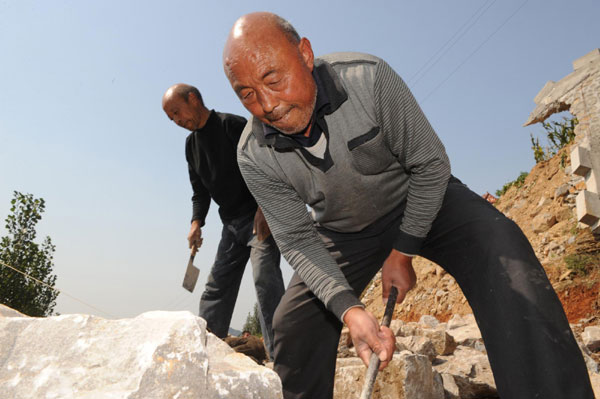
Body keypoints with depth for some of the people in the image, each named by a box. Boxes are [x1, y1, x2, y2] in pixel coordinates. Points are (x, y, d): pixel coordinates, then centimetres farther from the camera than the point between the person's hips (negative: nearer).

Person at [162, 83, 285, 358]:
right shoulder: (191, 144, 14)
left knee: (265, 280, -17)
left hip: (261, 217, -8)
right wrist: (197, 222, 0)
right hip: (232, 224, 8)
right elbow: (200, 190, 16)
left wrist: (263, 209, -25)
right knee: (217, 287, 6)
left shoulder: (234, 126, -10)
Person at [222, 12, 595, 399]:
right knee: (294, 323, -4)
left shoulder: (368, 78, -30)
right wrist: (347, 308, -31)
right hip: (344, 233, 3)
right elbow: (298, 241, -16)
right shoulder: (254, 157, -22)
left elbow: (431, 165, -20)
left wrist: (401, 254, -16)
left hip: (420, 197, -2)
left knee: (499, 246, -30)